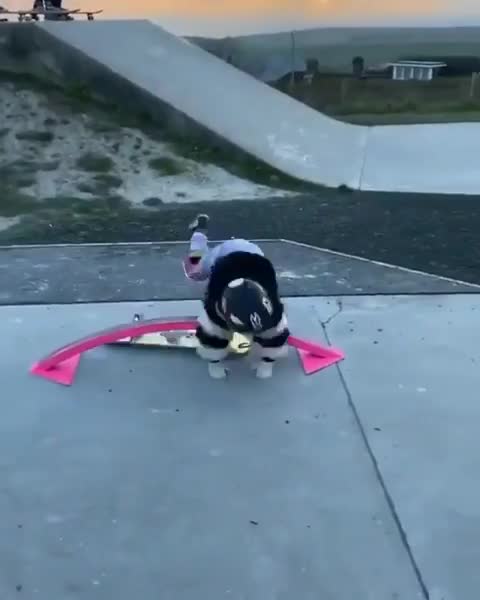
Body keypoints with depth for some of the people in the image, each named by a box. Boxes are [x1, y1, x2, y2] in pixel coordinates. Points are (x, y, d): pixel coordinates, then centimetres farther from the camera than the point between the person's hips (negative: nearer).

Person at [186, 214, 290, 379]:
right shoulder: (215, 305, -45)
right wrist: (214, 363, -18)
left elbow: (275, 332, -27)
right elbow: (211, 333, -29)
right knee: (195, 270, 28)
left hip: (251, 255, 1)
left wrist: (266, 363, -20)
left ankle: (237, 242, 51)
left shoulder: (271, 305, -43)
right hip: (221, 255, -1)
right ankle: (199, 230, 51)